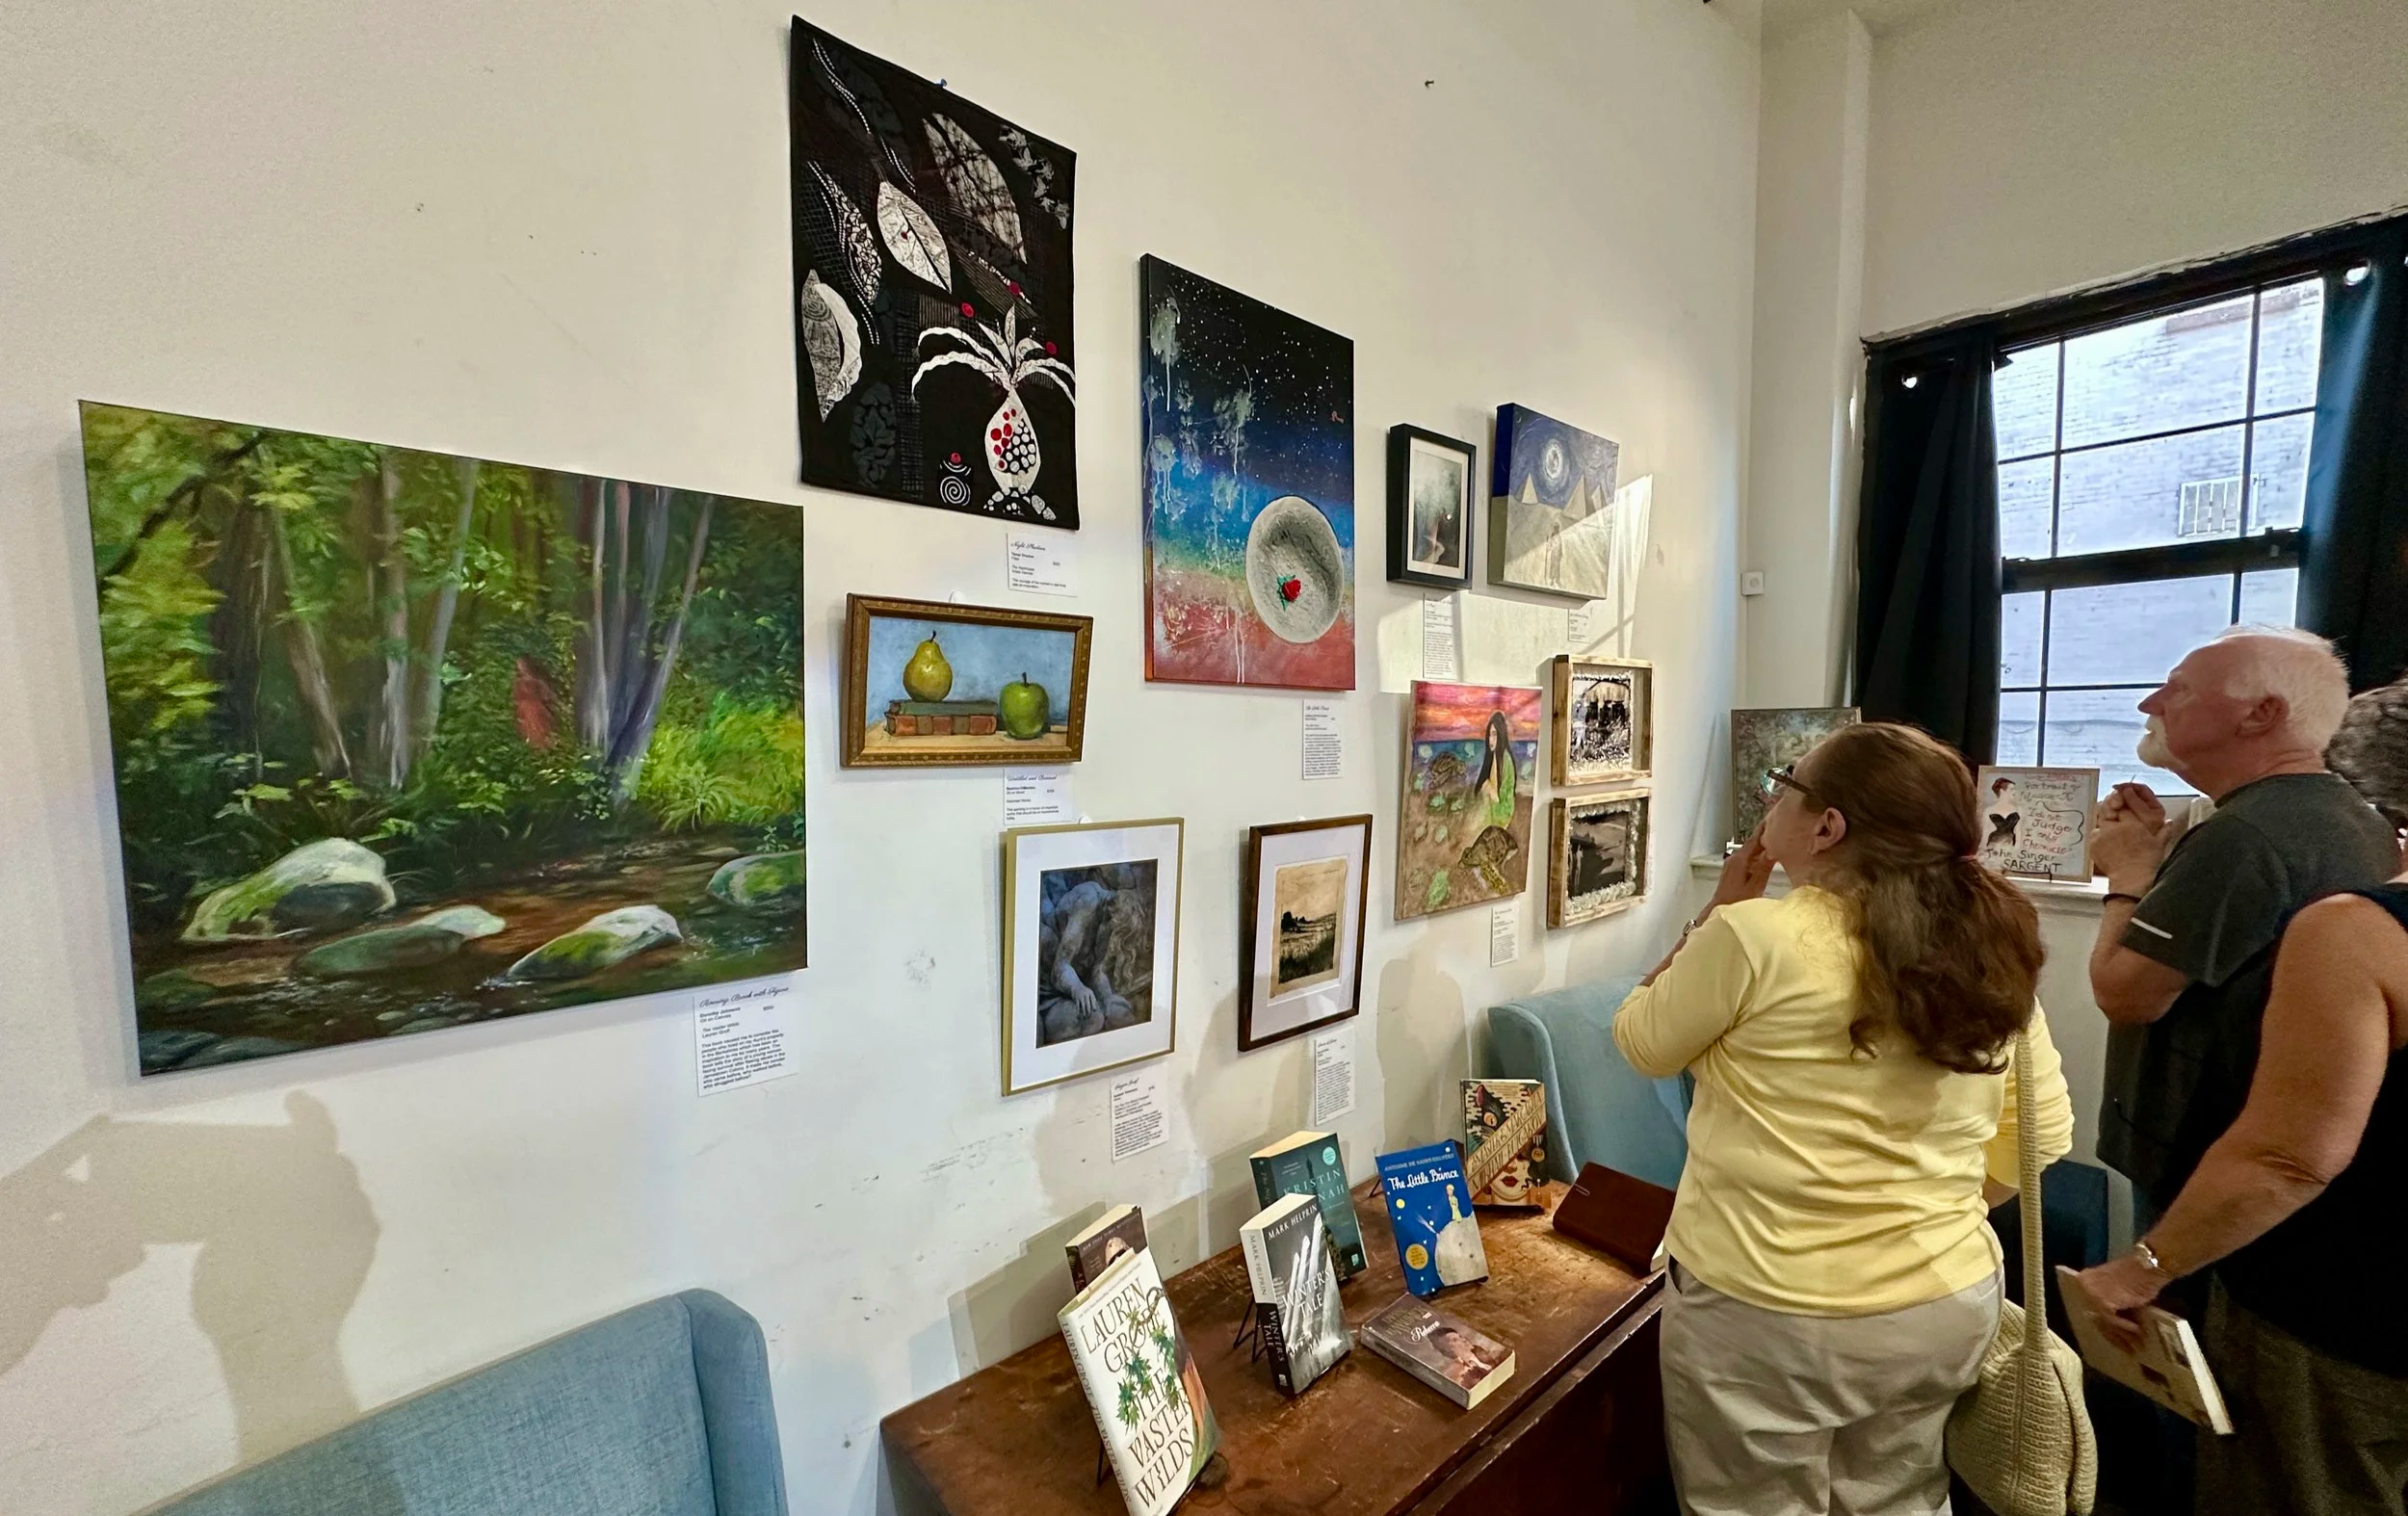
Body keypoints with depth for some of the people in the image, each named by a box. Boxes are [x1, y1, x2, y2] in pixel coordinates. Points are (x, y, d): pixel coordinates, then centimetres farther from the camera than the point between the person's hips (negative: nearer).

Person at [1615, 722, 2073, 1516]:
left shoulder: (1755, 936, -24)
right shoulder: (1990, 952, -5)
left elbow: (1641, 1043, -7)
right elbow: (2045, 1132, 7)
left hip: (1766, 1317, -5)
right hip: (1947, 1305, 6)